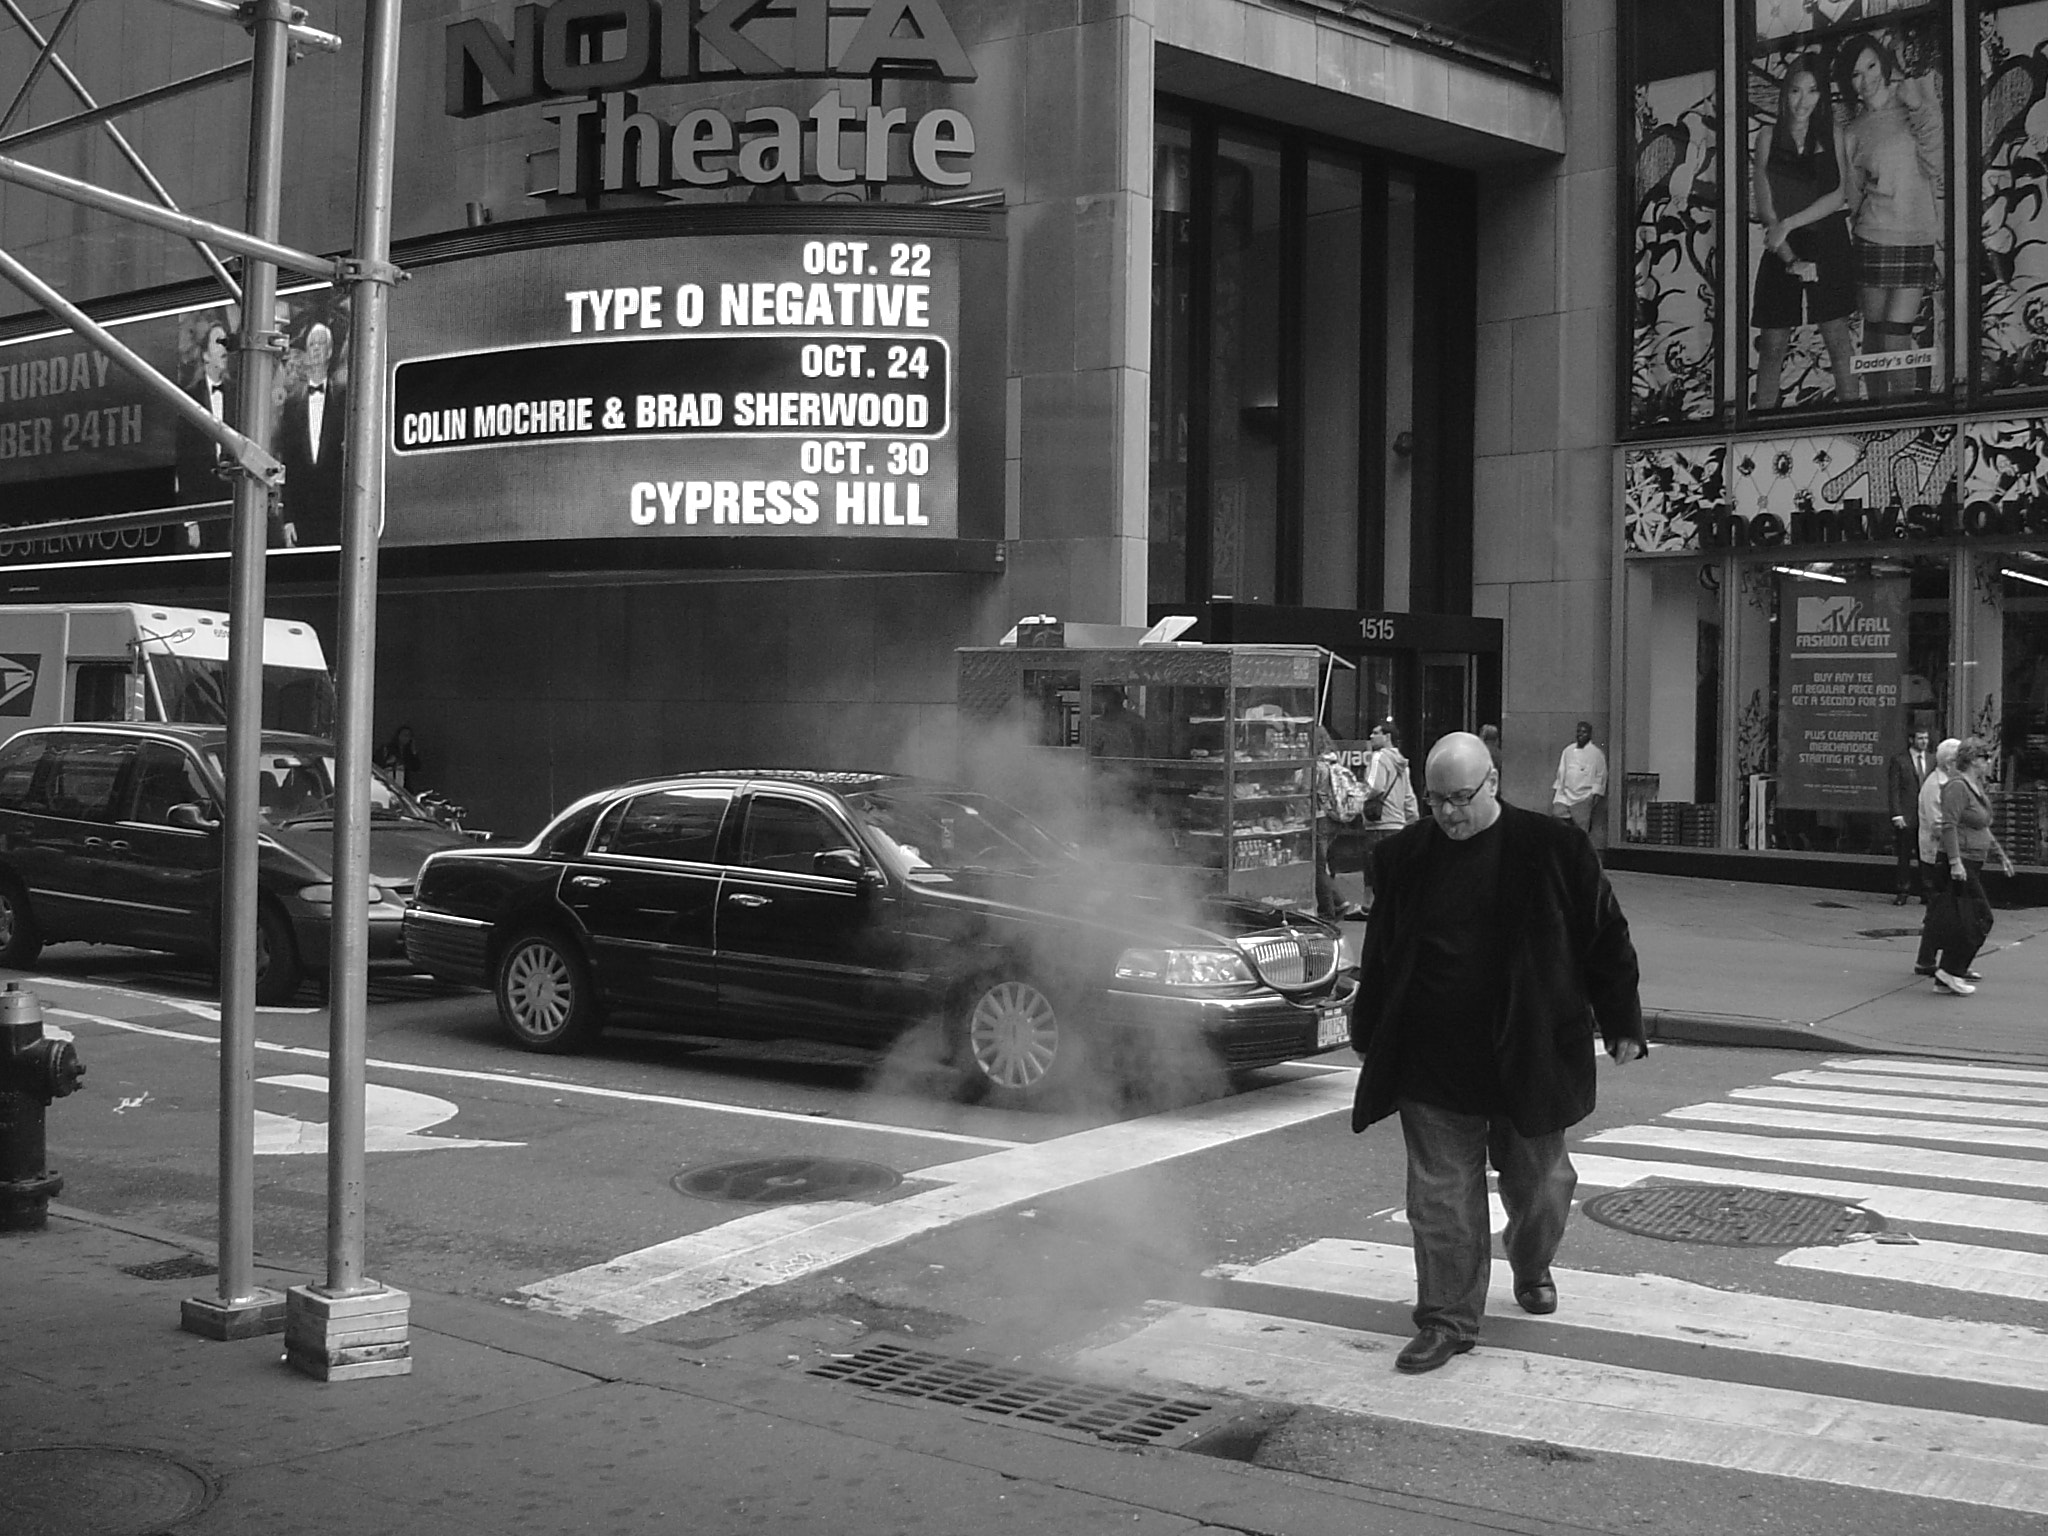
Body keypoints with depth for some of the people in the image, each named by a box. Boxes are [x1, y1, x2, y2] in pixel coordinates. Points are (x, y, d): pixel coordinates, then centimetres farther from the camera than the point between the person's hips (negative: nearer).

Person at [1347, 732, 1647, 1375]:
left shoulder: (1553, 849, -6)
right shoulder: (1404, 857, 2)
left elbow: (1605, 937, 1)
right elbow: (1379, 954, 12)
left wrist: (1622, 1026, 2)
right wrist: (1370, 1037, 14)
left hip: (1529, 1055, -1)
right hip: (1432, 1062, 1)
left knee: (1538, 1178, 15)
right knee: (1441, 1193, 1)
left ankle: (1532, 1269, 45)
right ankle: (1448, 1319, 12)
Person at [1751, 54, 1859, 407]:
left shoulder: (1832, 136, 6)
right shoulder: (1768, 137, 3)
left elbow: (1838, 196, -3)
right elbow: (1764, 205, -4)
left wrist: (1790, 223, -14)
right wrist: (1791, 258, -12)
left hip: (1828, 245, 0)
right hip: (1781, 249, 0)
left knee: (1839, 341, -1)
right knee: (1773, 345, -1)